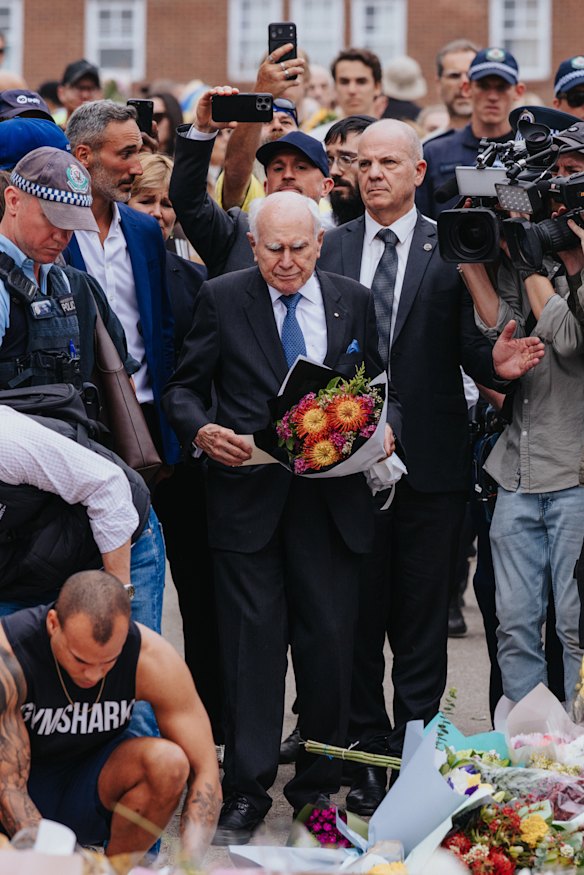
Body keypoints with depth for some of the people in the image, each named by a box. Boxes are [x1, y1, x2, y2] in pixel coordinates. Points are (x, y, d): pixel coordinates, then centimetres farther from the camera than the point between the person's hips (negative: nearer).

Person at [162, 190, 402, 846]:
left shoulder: (353, 301, 8)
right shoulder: (222, 299, 1)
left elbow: (379, 386, 16)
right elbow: (184, 386, 5)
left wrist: (385, 426, -5)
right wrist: (200, 430, -14)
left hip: (331, 497, 2)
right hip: (248, 492, -2)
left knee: (329, 640, 4)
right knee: (253, 639, -2)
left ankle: (318, 784, 18)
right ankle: (246, 792, 5)